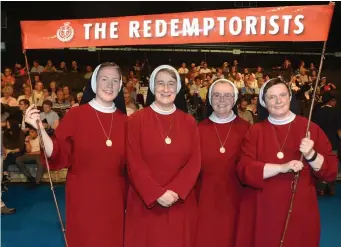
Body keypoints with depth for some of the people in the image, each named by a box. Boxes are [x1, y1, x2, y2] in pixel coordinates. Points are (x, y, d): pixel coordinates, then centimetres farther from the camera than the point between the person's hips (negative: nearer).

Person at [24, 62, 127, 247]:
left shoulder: (124, 121, 3)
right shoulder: (76, 115, -7)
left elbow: (130, 164, 8)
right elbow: (58, 157, -11)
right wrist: (40, 129, -22)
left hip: (114, 199, 3)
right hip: (83, 199, -3)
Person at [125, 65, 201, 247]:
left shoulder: (189, 122, 6)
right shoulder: (136, 120, -2)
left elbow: (194, 162, 0)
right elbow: (134, 163, -7)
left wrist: (174, 191, -13)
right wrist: (157, 194, -14)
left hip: (180, 203, 2)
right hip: (145, 203, -2)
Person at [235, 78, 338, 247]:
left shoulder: (310, 128, 2)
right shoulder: (255, 131, 1)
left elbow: (331, 171, 0)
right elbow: (244, 170, -10)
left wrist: (311, 155, -19)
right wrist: (281, 167, -21)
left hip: (300, 212, 1)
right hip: (263, 213, 0)